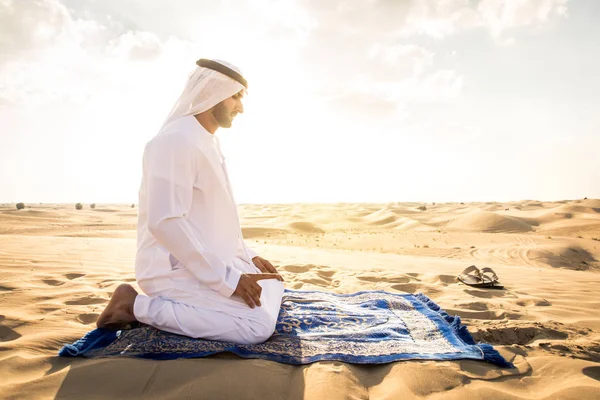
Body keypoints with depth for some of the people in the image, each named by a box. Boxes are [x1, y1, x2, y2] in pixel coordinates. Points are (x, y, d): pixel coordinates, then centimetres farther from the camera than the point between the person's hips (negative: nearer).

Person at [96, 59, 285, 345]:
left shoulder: (209, 143, 14)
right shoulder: (176, 140, -18)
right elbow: (165, 221, -26)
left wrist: (248, 256, 9)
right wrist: (227, 279, -24)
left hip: (208, 261, 10)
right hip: (176, 269, -10)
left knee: (272, 287, 17)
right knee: (258, 325, -21)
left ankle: (181, 304, 12)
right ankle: (137, 306, -8)